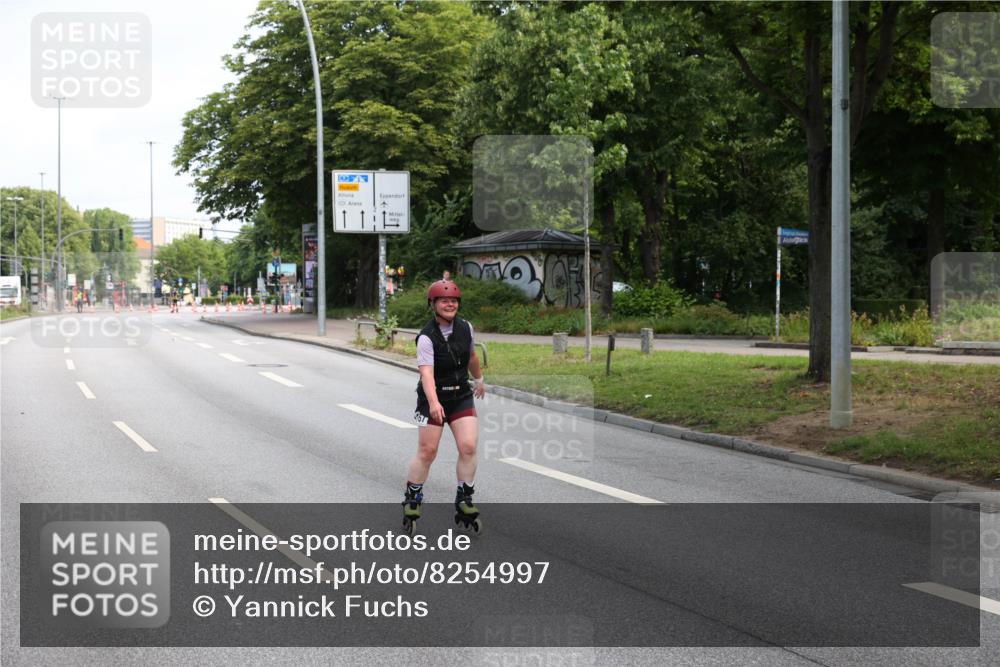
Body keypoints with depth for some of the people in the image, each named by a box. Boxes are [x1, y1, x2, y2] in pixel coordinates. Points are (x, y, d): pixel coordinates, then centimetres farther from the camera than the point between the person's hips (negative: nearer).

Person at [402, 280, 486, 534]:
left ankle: (464, 502, 2)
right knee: (427, 451, -1)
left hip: (462, 396, 4)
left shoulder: (465, 328, 0)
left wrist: (479, 379, 37)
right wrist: (433, 402, -45)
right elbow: (426, 372, -30)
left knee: (468, 447, -9)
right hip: (433, 399, -4)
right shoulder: (427, 337, -17)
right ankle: (412, 500, 18)